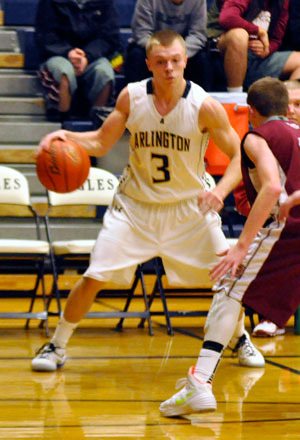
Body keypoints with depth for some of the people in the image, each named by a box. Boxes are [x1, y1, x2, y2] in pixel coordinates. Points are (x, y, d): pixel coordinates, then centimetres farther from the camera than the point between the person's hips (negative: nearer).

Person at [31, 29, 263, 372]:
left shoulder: (204, 106, -18)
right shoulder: (131, 97, -12)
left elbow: (239, 156, -12)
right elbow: (101, 143, -1)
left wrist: (220, 190, -30)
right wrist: (67, 136, -20)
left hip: (189, 207, 0)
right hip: (135, 205, 0)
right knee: (93, 278, -7)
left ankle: (240, 339, 27)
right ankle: (56, 346, 12)